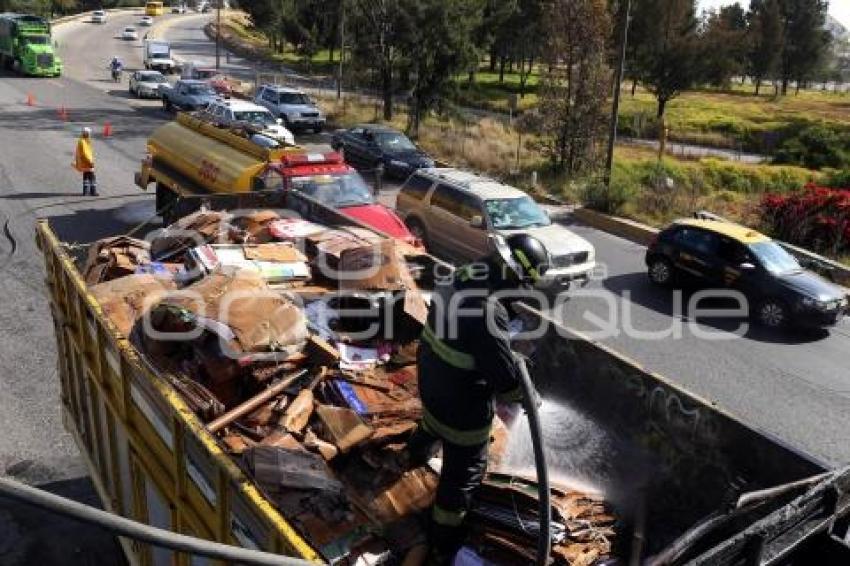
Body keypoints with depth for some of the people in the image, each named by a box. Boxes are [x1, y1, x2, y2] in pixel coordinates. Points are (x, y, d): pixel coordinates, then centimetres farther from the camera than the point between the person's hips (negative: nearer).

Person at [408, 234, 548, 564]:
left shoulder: (466, 276, -9)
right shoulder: (489, 311, -36)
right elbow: (505, 373, -28)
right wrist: (524, 396, -8)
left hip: (432, 379, 9)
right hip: (462, 403, -9)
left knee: (434, 422, 40)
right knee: (464, 470, 13)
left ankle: (417, 453, 72)